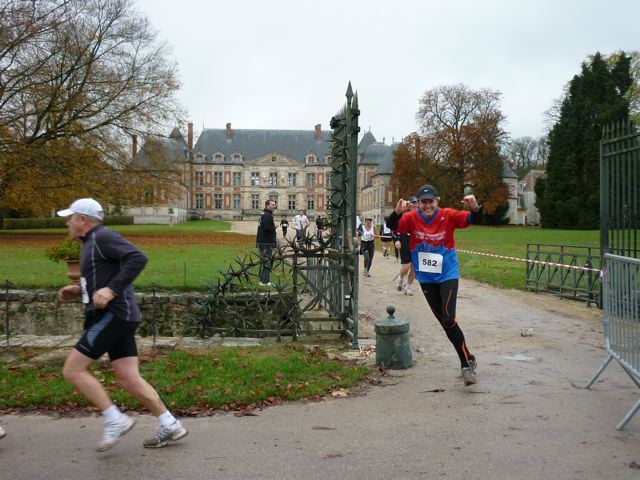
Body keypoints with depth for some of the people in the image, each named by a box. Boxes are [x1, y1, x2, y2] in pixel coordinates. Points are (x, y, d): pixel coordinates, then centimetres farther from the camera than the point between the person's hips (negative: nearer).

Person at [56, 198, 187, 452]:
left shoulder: (103, 237, -9)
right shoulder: (93, 242, 21)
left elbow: (138, 258, -23)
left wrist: (111, 290, -25)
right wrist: (78, 290, 17)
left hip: (114, 315, -10)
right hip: (113, 316, 10)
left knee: (73, 370, -6)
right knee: (129, 379, 7)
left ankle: (115, 420, -2)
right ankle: (170, 426, 11)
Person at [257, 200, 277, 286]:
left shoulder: (264, 215, 18)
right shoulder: (267, 216, -16)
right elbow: (268, 228, -27)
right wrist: (274, 228, -10)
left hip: (263, 242, 11)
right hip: (266, 243, -11)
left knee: (264, 261, 16)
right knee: (267, 262, -7)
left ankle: (262, 280, 23)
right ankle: (265, 282, -6)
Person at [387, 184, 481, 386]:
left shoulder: (448, 216, -12)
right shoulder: (411, 218, -9)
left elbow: (471, 220, -22)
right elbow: (392, 226, -23)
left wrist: (474, 209, -44)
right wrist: (398, 212, -43)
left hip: (448, 275, -3)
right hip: (426, 278, 3)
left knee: (449, 319, -17)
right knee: (445, 323, 11)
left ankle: (467, 364, -1)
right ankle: (468, 362, 27)